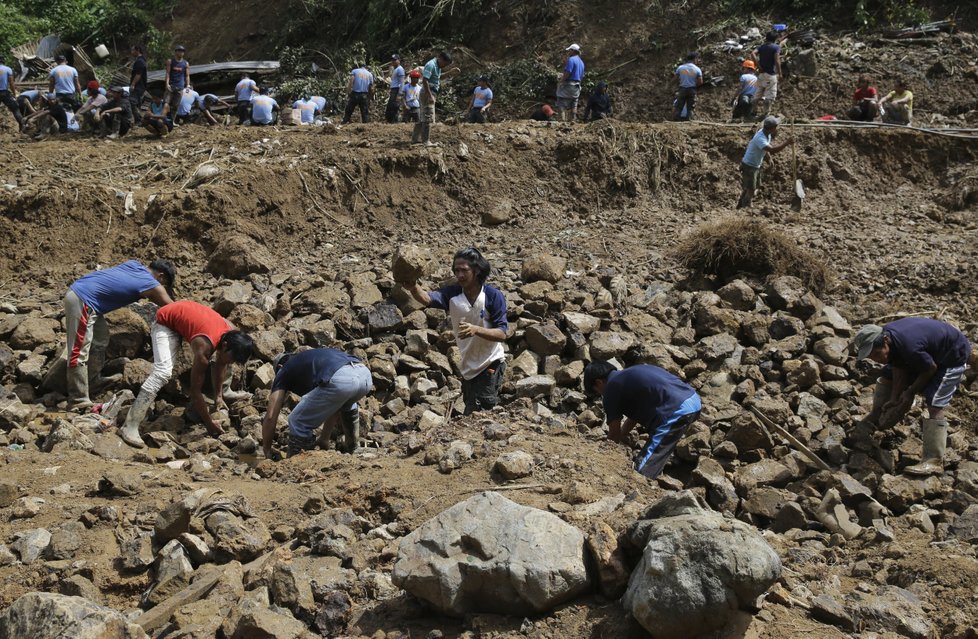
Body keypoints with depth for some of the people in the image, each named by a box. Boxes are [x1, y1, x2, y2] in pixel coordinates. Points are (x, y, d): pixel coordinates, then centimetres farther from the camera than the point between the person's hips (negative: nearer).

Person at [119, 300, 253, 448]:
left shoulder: (230, 334, -17)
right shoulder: (204, 346, -38)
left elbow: (220, 365, 5)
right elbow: (195, 389, -30)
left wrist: (218, 396, 6)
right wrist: (209, 422, -23)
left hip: (185, 313, 9)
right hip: (165, 321, -9)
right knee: (163, 373, -25)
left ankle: (195, 405, 23)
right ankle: (130, 427, -29)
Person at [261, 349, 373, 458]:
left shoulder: (284, 371, 27)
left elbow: (270, 416, 21)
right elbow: (333, 408, 47)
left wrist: (266, 450, 33)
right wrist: (324, 440, 54)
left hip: (340, 381, -7)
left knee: (298, 423, 12)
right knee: (347, 403, 42)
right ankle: (351, 447, 49)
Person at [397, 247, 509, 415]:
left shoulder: (493, 296, -14)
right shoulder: (452, 293, -6)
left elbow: (503, 334, -17)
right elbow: (428, 298, -26)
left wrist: (476, 330, -33)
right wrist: (414, 288, -49)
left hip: (490, 366, -5)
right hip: (468, 367, 5)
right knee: (471, 417, 19)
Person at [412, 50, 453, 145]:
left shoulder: (438, 66, 14)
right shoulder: (431, 65, -16)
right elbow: (424, 80, -22)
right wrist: (430, 95, -25)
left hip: (432, 94, 10)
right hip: (427, 94, -10)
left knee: (423, 118, 13)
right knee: (428, 118, -10)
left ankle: (415, 138, 19)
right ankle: (426, 141, -9)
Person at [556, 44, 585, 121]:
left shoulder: (571, 59, -11)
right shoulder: (581, 62, 17)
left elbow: (567, 73, -20)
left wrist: (560, 82, -10)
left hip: (568, 85, -9)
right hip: (577, 86, 9)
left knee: (562, 105, -8)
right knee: (574, 105, 10)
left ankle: (563, 120, -18)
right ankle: (573, 120, 8)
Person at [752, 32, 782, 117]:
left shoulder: (761, 47, 7)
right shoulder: (776, 47, -6)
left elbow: (753, 54, -10)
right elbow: (777, 61, -15)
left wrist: (758, 66, -6)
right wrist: (779, 73, -8)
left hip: (761, 73, 5)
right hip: (771, 74, -4)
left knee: (760, 94, 16)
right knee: (770, 95, 1)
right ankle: (765, 113, -2)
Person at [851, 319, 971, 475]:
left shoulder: (909, 347, -42)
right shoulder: (884, 335, -16)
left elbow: (931, 369, -25)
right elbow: (899, 370, -7)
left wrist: (911, 392, -15)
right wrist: (895, 398, -10)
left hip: (953, 357, -9)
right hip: (930, 353, 9)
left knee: (934, 404, -21)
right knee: (887, 376, 14)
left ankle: (934, 461, -22)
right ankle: (875, 419, 34)